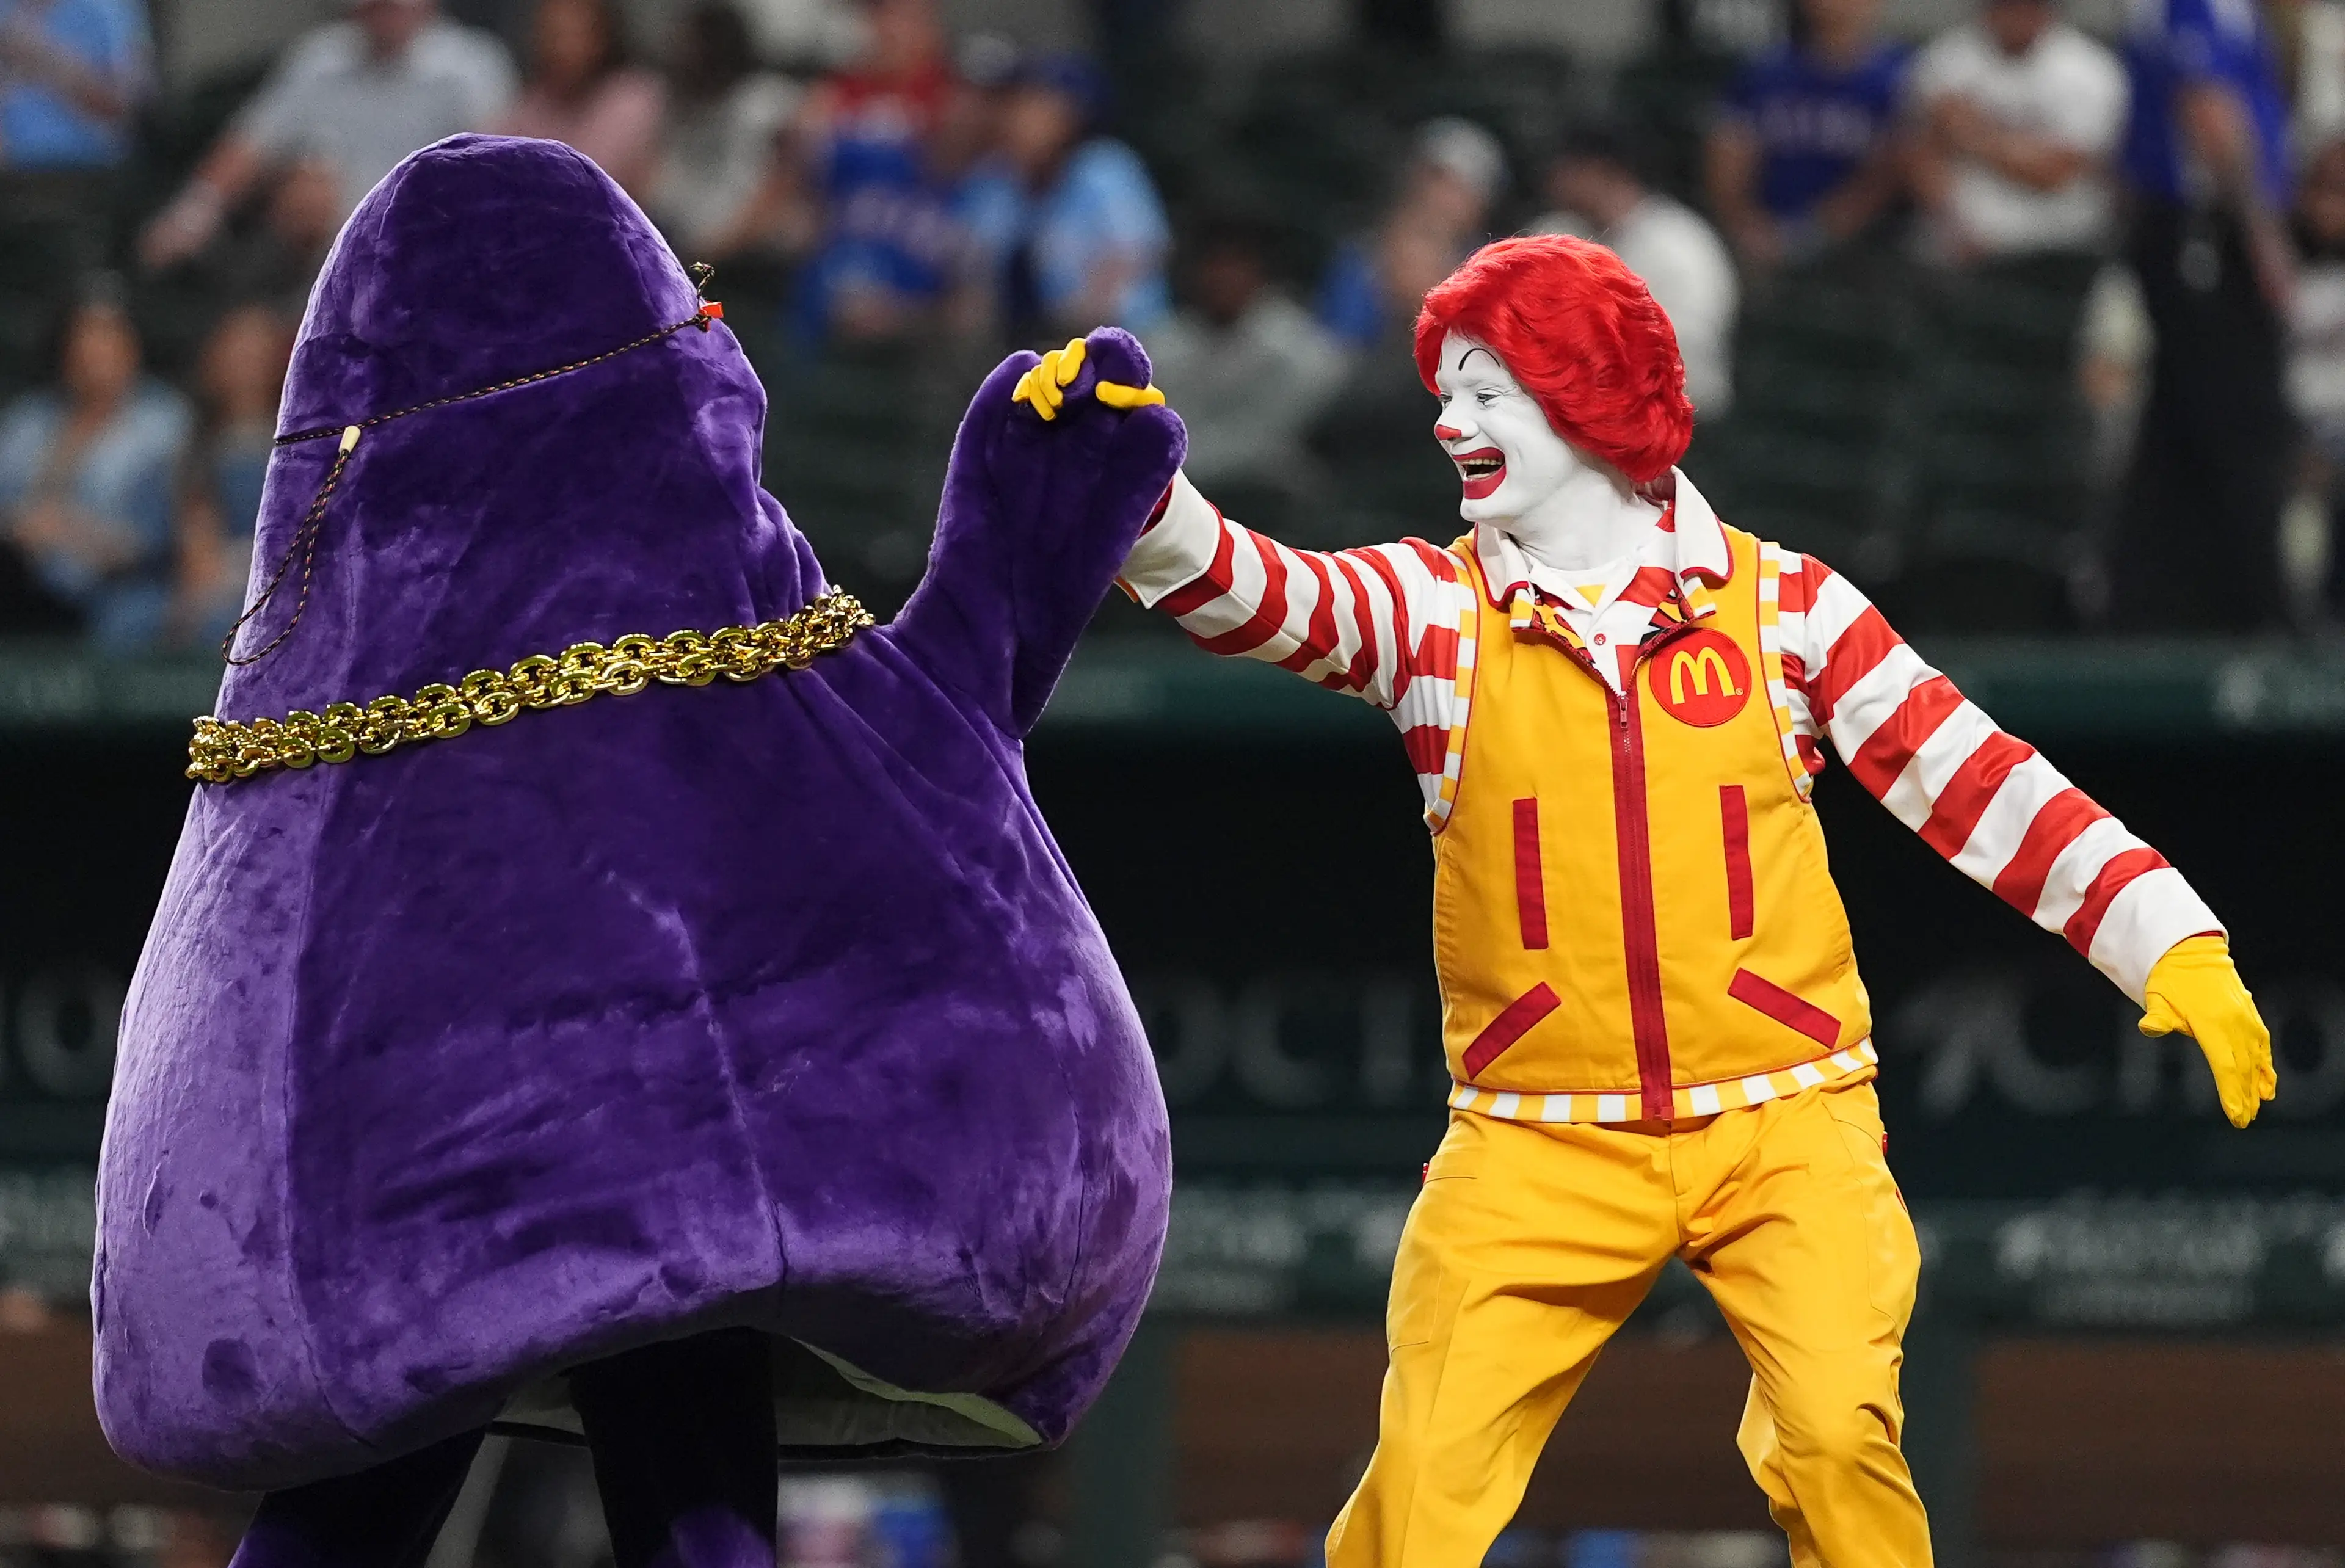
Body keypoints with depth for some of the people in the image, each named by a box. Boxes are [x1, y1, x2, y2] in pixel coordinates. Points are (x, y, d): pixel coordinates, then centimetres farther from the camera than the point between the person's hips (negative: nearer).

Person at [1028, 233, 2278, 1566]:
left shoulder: (1778, 602, 4)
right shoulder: (1434, 607, 5)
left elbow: (1978, 786, 4)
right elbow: (1246, 592, -12)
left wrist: (2176, 949, -4)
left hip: (1786, 1122, -1)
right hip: (1541, 1148, 1)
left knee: (1839, 1442, -21)